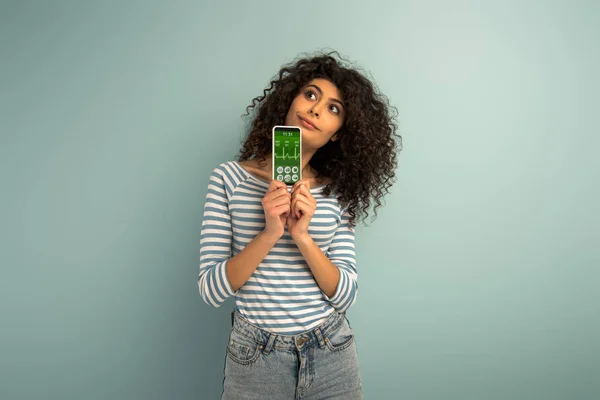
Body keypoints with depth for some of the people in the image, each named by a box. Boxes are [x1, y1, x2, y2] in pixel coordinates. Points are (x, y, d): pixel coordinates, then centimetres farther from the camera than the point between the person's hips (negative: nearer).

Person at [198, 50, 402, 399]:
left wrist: (303, 237, -22)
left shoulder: (336, 192, -2)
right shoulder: (229, 178, -7)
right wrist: (269, 234, -24)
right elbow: (211, 290, -10)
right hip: (254, 361, -1)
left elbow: (346, 295, -7)